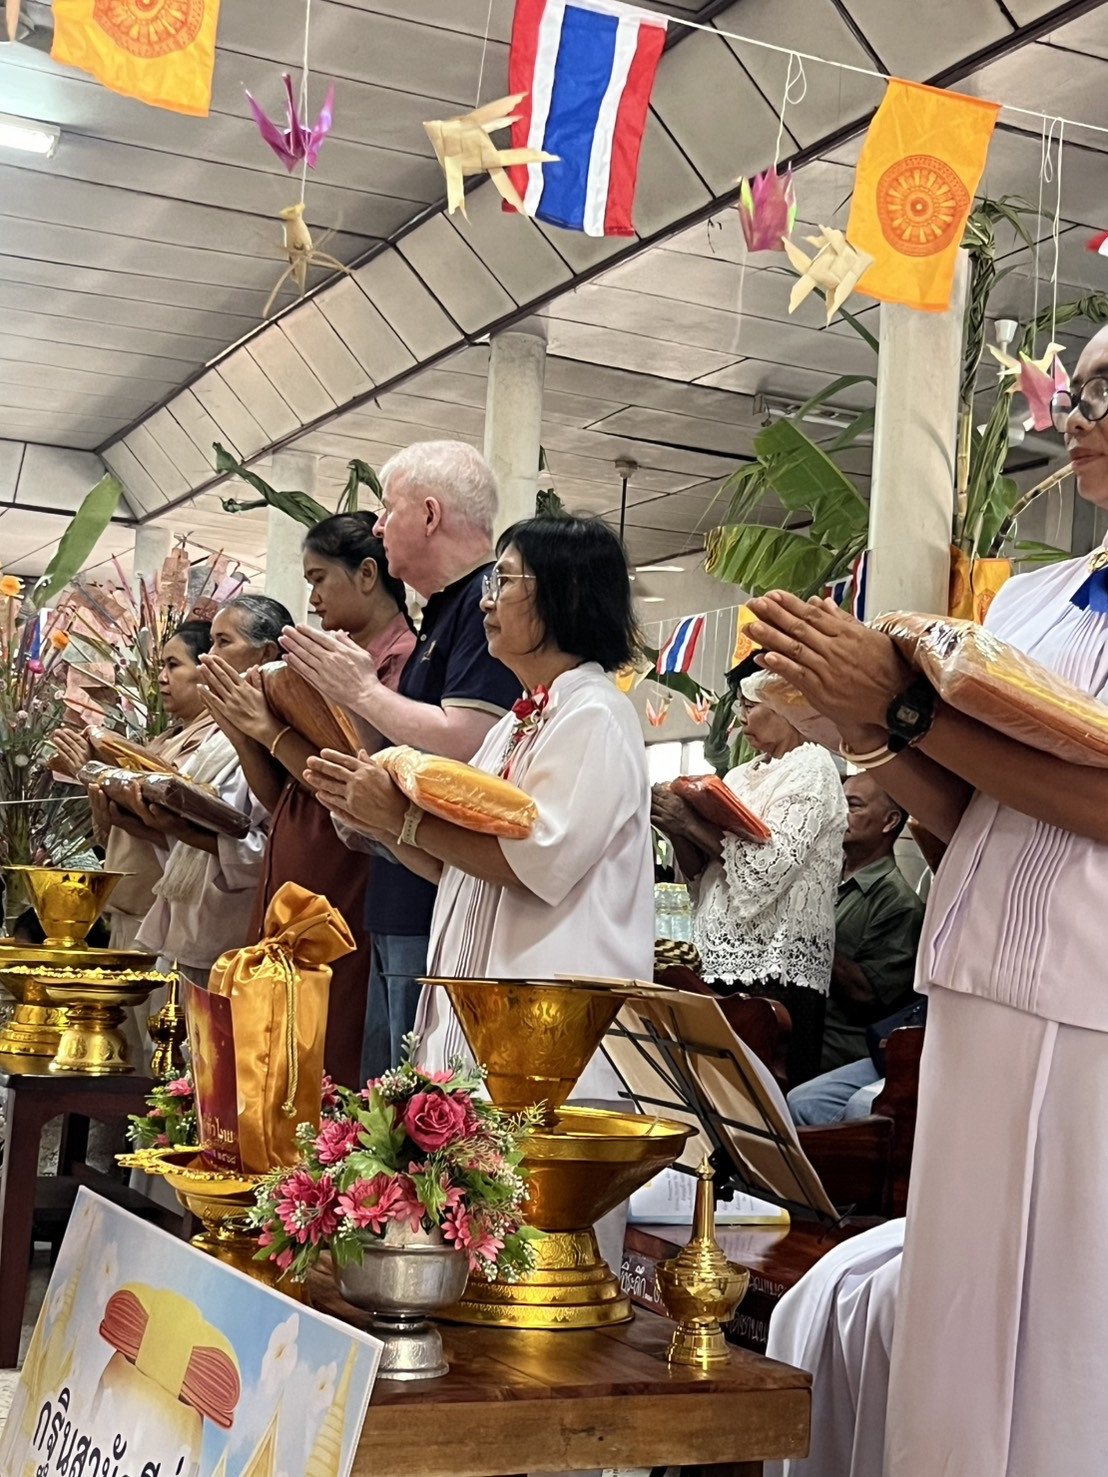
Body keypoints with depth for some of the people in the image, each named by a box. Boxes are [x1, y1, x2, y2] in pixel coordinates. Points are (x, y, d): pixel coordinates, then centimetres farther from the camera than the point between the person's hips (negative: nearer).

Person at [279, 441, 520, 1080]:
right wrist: (351, 690, 8)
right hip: (403, 908, 11)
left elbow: (463, 743, -23)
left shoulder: (488, 601, -11)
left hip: (445, 905, -11)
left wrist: (365, 691, -9)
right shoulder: (445, 610, 21)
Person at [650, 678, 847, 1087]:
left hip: (777, 973, -7)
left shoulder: (811, 770, -3)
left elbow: (768, 867, -16)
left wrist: (692, 823, -12)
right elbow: (701, 873, 16)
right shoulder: (742, 777, 19)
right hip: (726, 962, 7)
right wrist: (678, 830, -2)